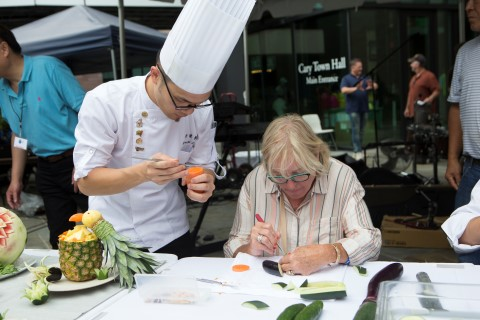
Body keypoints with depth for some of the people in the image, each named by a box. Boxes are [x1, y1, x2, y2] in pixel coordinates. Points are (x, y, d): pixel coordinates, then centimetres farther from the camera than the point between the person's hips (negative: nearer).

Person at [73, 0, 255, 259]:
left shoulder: (202, 111, -12)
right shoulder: (104, 102, -22)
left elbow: (204, 167, -3)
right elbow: (86, 180, -21)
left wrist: (202, 184, -27)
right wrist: (143, 172, -38)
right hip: (112, 236, -2)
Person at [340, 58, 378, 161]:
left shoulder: (364, 78, 14)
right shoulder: (346, 78, -1)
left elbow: (376, 86, 4)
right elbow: (344, 90, -17)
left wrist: (371, 86, -21)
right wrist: (356, 88, -33)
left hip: (364, 108, 5)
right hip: (353, 109, -5)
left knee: (361, 131, 7)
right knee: (356, 130, -9)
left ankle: (356, 151, 14)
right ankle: (358, 152, -10)